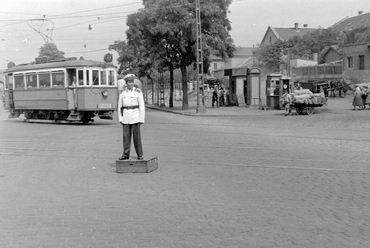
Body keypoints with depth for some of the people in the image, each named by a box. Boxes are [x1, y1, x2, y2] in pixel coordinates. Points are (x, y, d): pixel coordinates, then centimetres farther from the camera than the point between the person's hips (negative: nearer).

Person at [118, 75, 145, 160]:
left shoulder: (138, 91, -4)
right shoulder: (122, 92, 5)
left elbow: (142, 106, -5)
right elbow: (120, 106, 9)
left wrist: (141, 119, -9)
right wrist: (120, 118, 4)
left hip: (135, 115, -3)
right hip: (125, 116, 3)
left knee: (136, 136, -1)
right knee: (126, 136, 4)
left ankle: (139, 155, 8)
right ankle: (125, 154, 12)